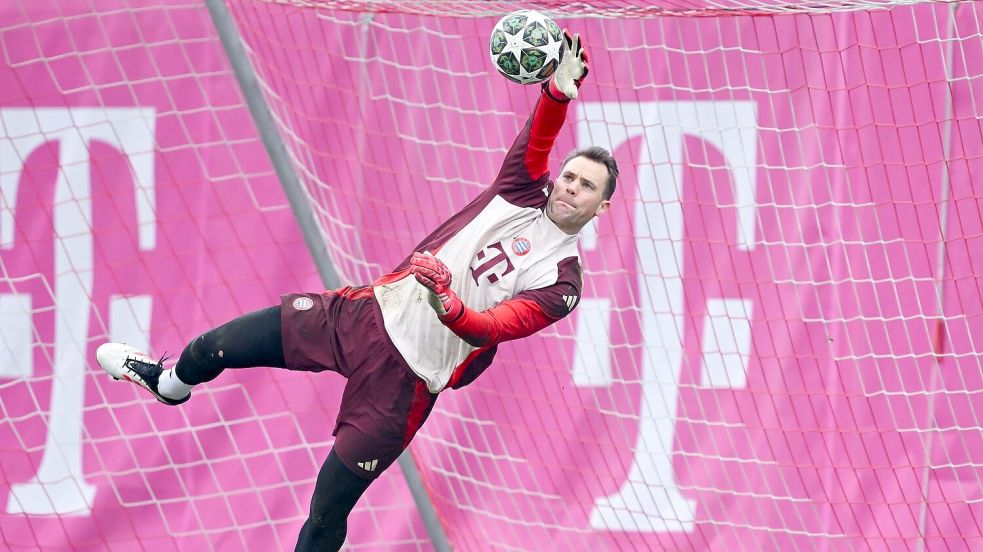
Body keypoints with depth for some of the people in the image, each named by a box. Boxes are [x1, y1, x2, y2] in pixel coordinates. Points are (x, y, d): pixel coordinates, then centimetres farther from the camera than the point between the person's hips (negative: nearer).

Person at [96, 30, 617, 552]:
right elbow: (538, 141, -15)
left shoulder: (560, 283, -7)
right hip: (370, 312, 4)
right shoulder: (524, 193, 3)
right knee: (217, 347, 14)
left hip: (405, 378, -4)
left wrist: (449, 308, -42)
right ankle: (169, 382, 48)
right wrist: (558, 91, -37)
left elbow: (494, 328, -21)